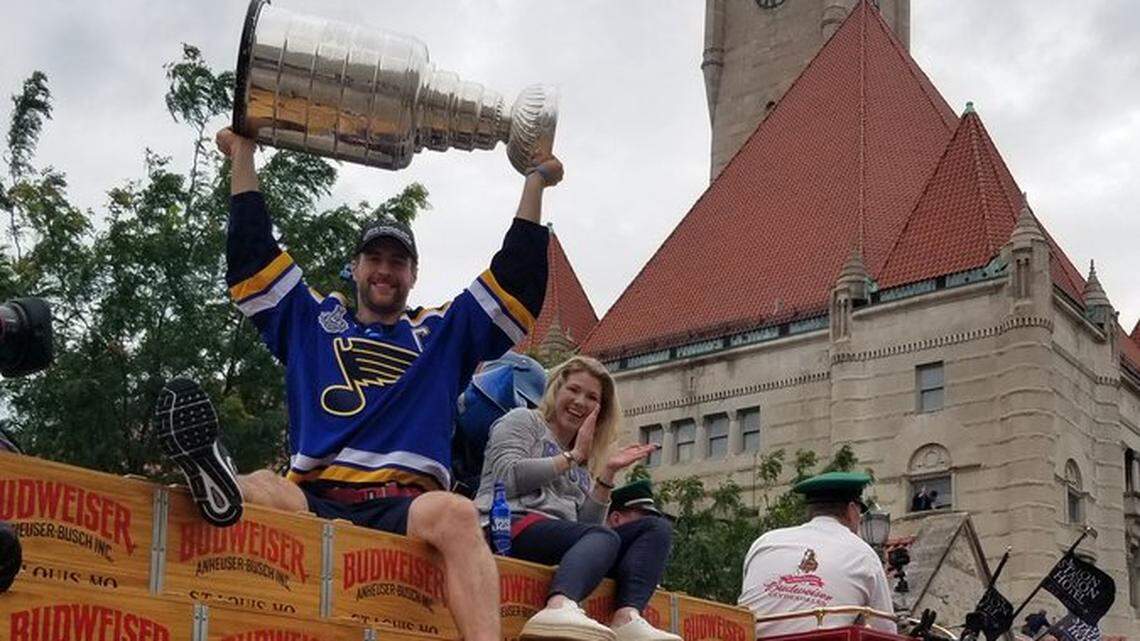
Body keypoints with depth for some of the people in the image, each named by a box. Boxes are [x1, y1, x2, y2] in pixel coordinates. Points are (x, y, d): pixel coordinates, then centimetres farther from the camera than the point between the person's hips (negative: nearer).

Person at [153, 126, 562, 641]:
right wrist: (243, 155, 28)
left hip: (406, 506, -1)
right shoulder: (312, 323, 28)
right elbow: (253, 255, 26)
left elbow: (516, 279, 24)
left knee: (457, 514, -37)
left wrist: (535, 183, 24)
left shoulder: (444, 334, 27)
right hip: (317, 501, 1)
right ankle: (221, 487, -69)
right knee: (263, 487, -34)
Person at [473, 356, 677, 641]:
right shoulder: (523, 420, 15)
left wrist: (608, 473, 8)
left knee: (654, 531, -11)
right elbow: (508, 477, -6)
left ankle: (627, 618, -40)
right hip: (509, 526, -7)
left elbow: (587, 523, 15)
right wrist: (572, 457, 0)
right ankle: (559, 608, -67)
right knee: (604, 537, -33)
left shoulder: (582, 466, 31)